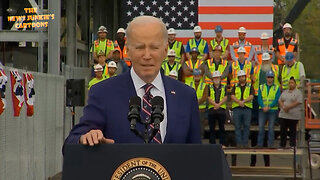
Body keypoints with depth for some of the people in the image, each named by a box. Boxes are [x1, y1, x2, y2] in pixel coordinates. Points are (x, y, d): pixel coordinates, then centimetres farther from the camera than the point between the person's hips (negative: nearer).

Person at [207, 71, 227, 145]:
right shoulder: (210, 88, 13)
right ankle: (212, 143, 5)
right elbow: (209, 98, 1)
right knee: (212, 128, 1)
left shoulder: (224, 87, 13)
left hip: (221, 109, 0)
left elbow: (225, 97, 1)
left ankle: (222, 143, 2)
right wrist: (215, 104, -15)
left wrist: (219, 104, -13)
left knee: (222, 128, 0)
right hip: (212, 109, 1)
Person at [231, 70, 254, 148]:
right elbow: (232, 96, 2)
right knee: (237, 126, -1)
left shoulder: (250, 86, 12)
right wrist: (239, 101, -15)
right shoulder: (235, 87, 15)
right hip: (236, 108, 1)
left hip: (247, 108, -1)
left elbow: (251, 96, -1)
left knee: (246, 126, -1)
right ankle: (239, 143, 2)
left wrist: (244, 101, -15)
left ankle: (245, 142, 4)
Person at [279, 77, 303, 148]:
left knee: (292, 131, 0)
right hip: (283, 115, 5)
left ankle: (292, 145, 7)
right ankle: (282, 145, 10)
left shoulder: (298, 93, -1)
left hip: (294, 115, -5)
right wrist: (284, 107, -10)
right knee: (282, 130, 3)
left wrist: (288, 107, -18)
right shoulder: (284, 92, 16)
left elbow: (298, 102, -12)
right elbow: (280, 101, 10)